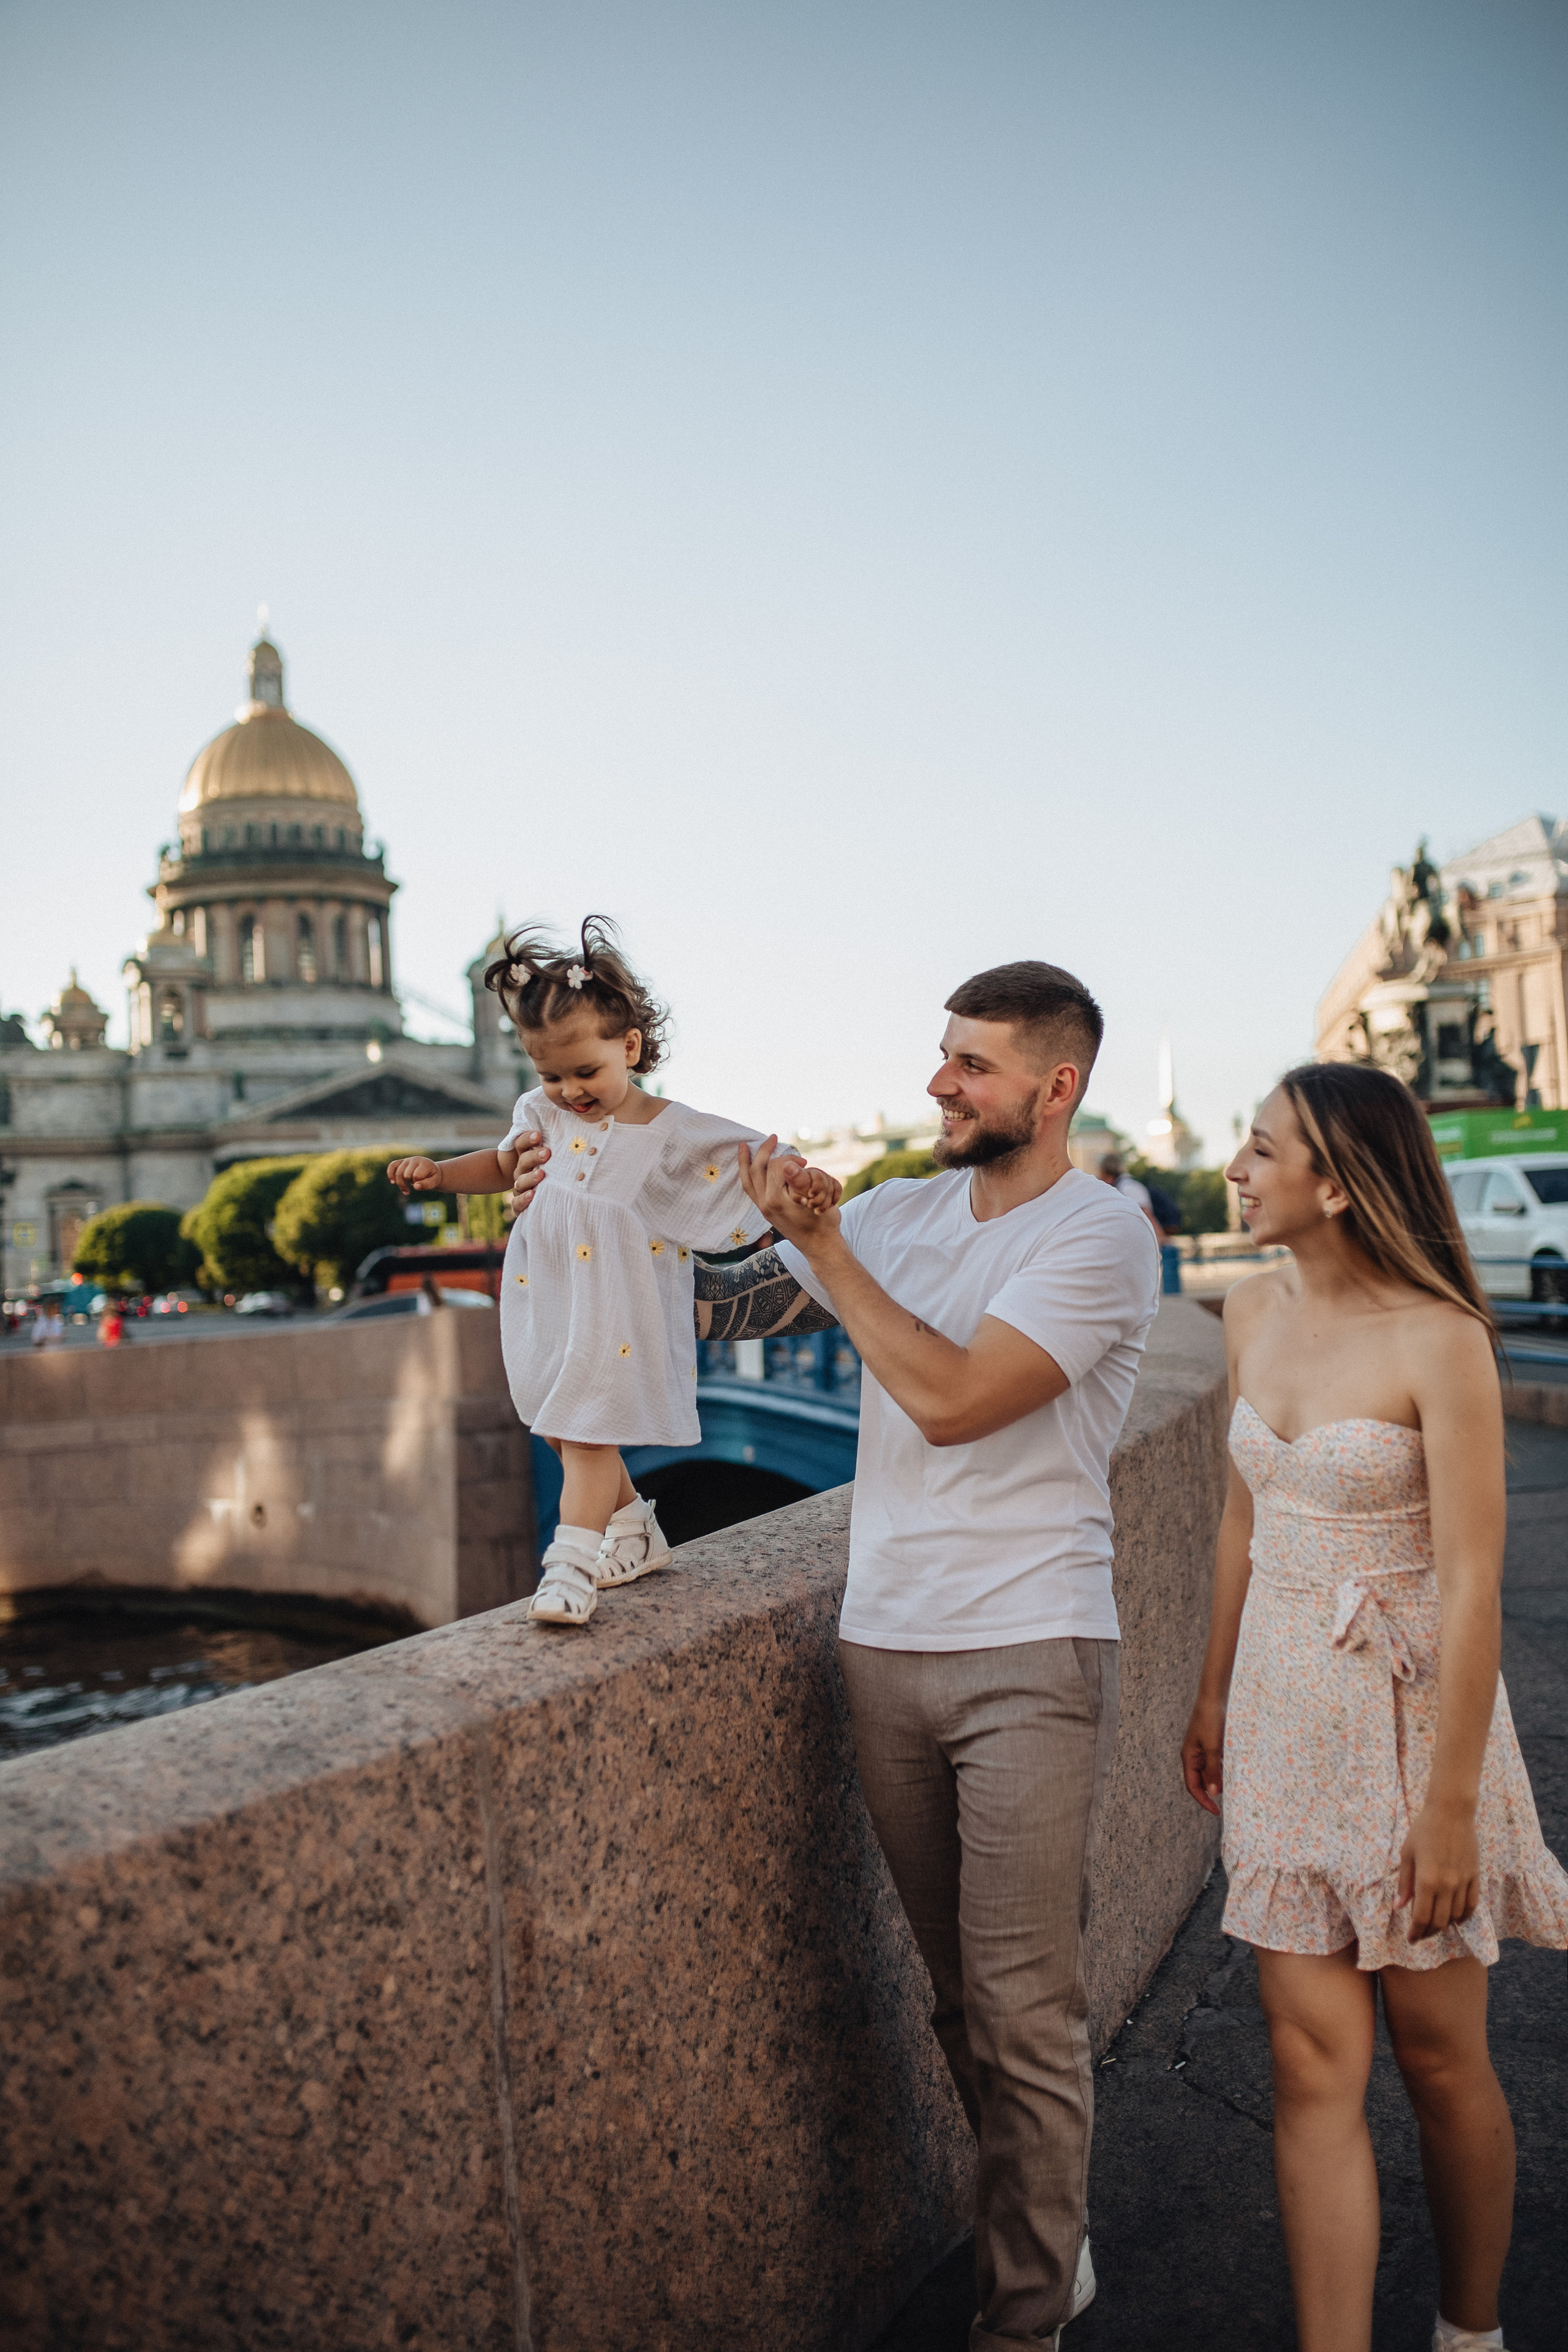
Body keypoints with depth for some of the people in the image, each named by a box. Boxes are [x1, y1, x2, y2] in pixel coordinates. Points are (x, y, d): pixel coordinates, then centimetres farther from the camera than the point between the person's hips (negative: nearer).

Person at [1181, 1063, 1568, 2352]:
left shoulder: (1438, 1339, -19)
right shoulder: (1256, 1313, 1)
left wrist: (1451, 1805, -16)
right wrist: (1214, 1694, 16)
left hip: (1408, 1711, -4)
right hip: (1284, 1711, 5)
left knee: (1441, 2059, 14)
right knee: (1315, 2063, 7)